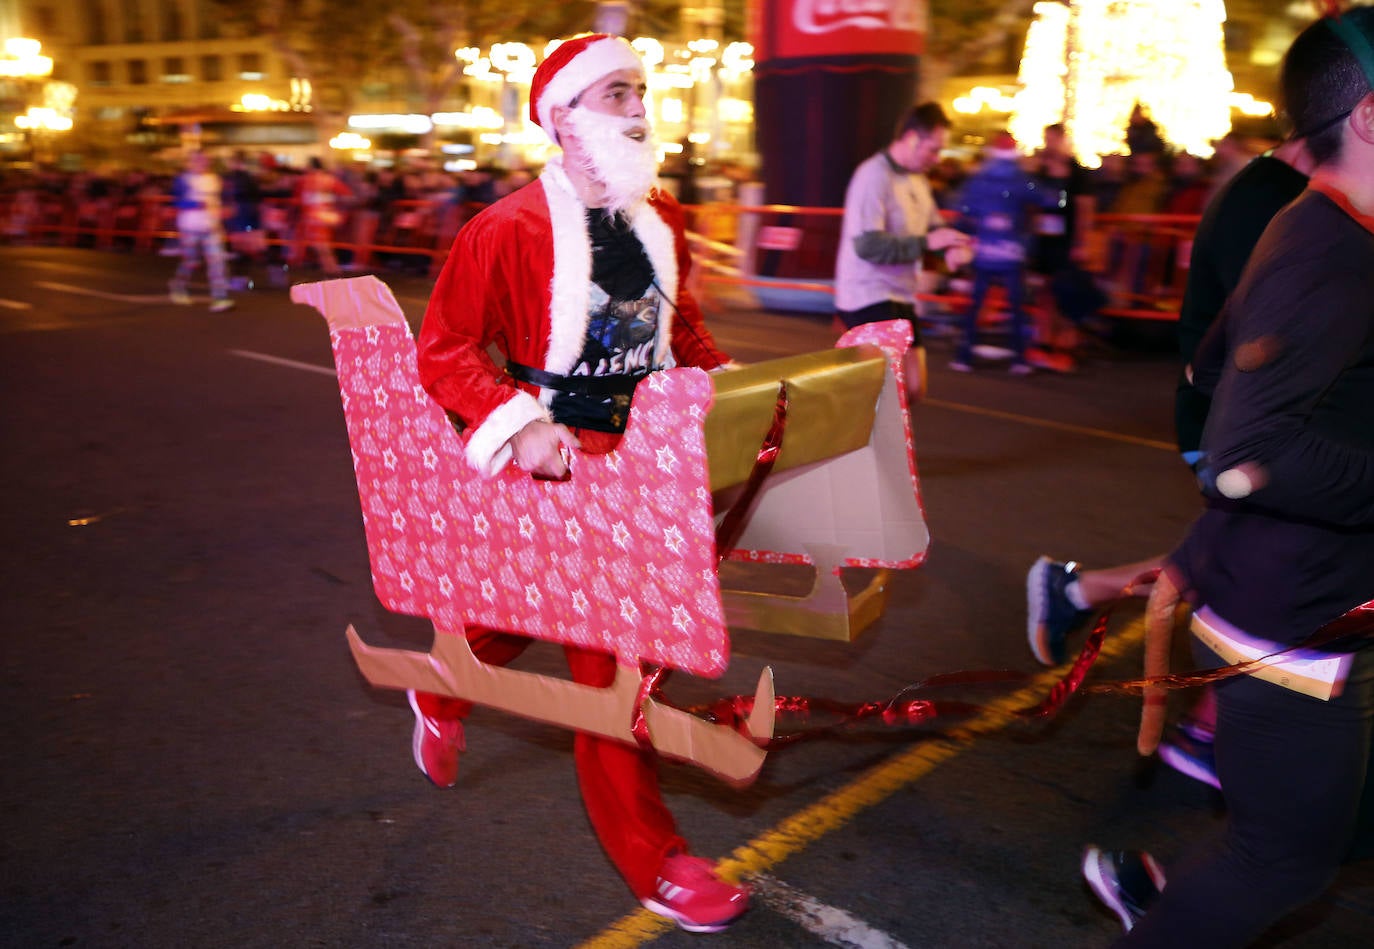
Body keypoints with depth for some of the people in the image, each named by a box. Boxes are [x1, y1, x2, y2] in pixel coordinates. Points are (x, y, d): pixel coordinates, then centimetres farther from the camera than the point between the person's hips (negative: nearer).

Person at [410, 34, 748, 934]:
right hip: (562, 456, -7)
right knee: (609, 648, -2)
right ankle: (650, 856, 14)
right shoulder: (511, 228, -14)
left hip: (646, 447, 7)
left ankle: (442, 694, 54)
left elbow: (683, 328, 18)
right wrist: (520, 424, -25)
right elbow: (444, 351, -11)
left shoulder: (660, 217, 6)